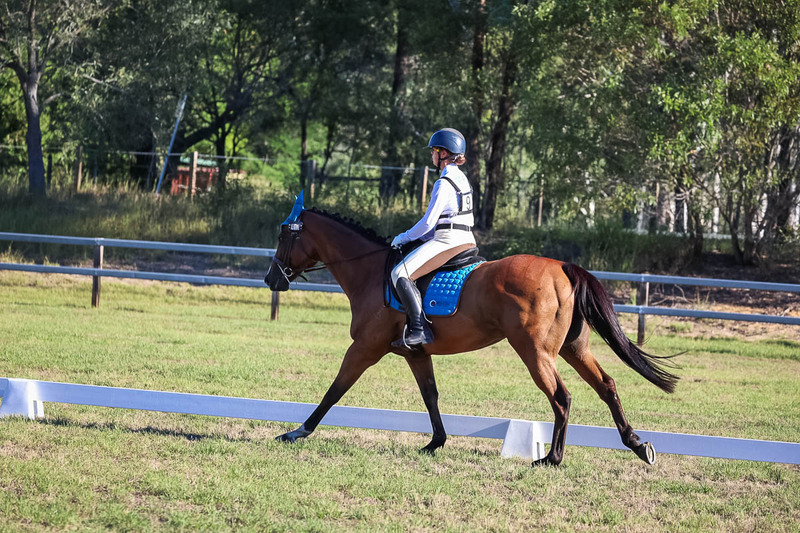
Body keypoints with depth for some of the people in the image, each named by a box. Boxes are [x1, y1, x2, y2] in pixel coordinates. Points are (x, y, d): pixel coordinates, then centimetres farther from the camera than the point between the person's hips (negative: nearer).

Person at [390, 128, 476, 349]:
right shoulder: (462, 179, 16)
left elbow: (428, 222, -15)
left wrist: (405, 237, 0)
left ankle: (419, 329, -28)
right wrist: (417, 237, 20)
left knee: (400, 273, -19)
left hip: (448, 241, -11)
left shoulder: (444, 183, -13)